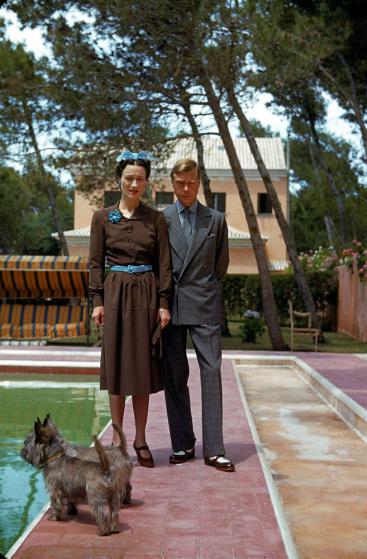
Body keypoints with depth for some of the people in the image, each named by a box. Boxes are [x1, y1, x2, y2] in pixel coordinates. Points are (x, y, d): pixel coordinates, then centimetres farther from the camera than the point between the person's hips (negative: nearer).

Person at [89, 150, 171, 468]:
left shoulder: (156, 219, 5)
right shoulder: (102, 217, 4)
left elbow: (164, 264, 3)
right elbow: (96, 262, 3)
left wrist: (163, 304, -3)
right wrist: (97, 301, -5)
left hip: (146, 295, 1)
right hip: (115, 294, 0)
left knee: (143, 366, 4)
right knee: (117, 364, 2)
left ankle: (141, 440, 13)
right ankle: (117, 439, 13)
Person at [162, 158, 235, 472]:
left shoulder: (216, 220, 9)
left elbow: (221, 264, 14)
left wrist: (203, 289, 11)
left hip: (204, 305, 0)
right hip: (172, 305, 1)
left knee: (212, 372, -5)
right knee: (175, 376, 4)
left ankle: (213, 450, -1)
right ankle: (183, 444, 14)